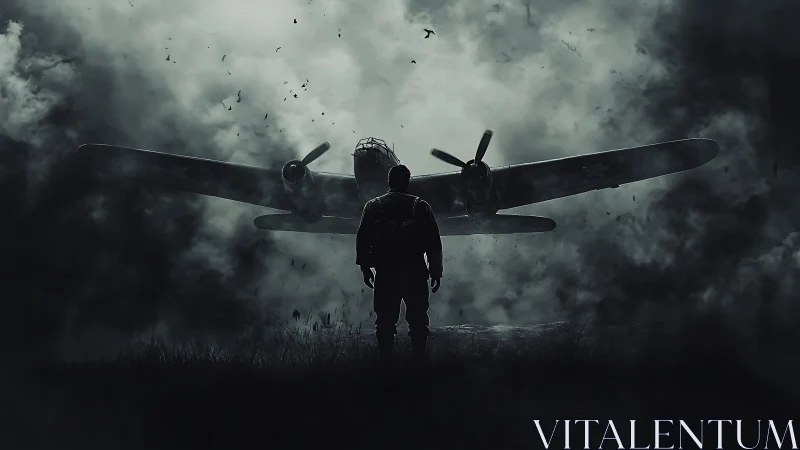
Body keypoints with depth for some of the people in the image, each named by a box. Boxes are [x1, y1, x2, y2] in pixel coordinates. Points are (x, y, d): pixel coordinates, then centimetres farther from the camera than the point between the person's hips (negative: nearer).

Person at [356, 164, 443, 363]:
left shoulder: (373, 206, 6)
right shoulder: (420, 206, 4)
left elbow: (362, 238, 3)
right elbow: (434, 241, 2)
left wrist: (365, 268, 8)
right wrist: (436, 271, 6)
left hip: (385, 272, 1)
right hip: (415, 272, -1)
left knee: (385, 320, 4)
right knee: (418, 320, 4)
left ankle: (385, 360, 2)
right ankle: (419, 358, 0)